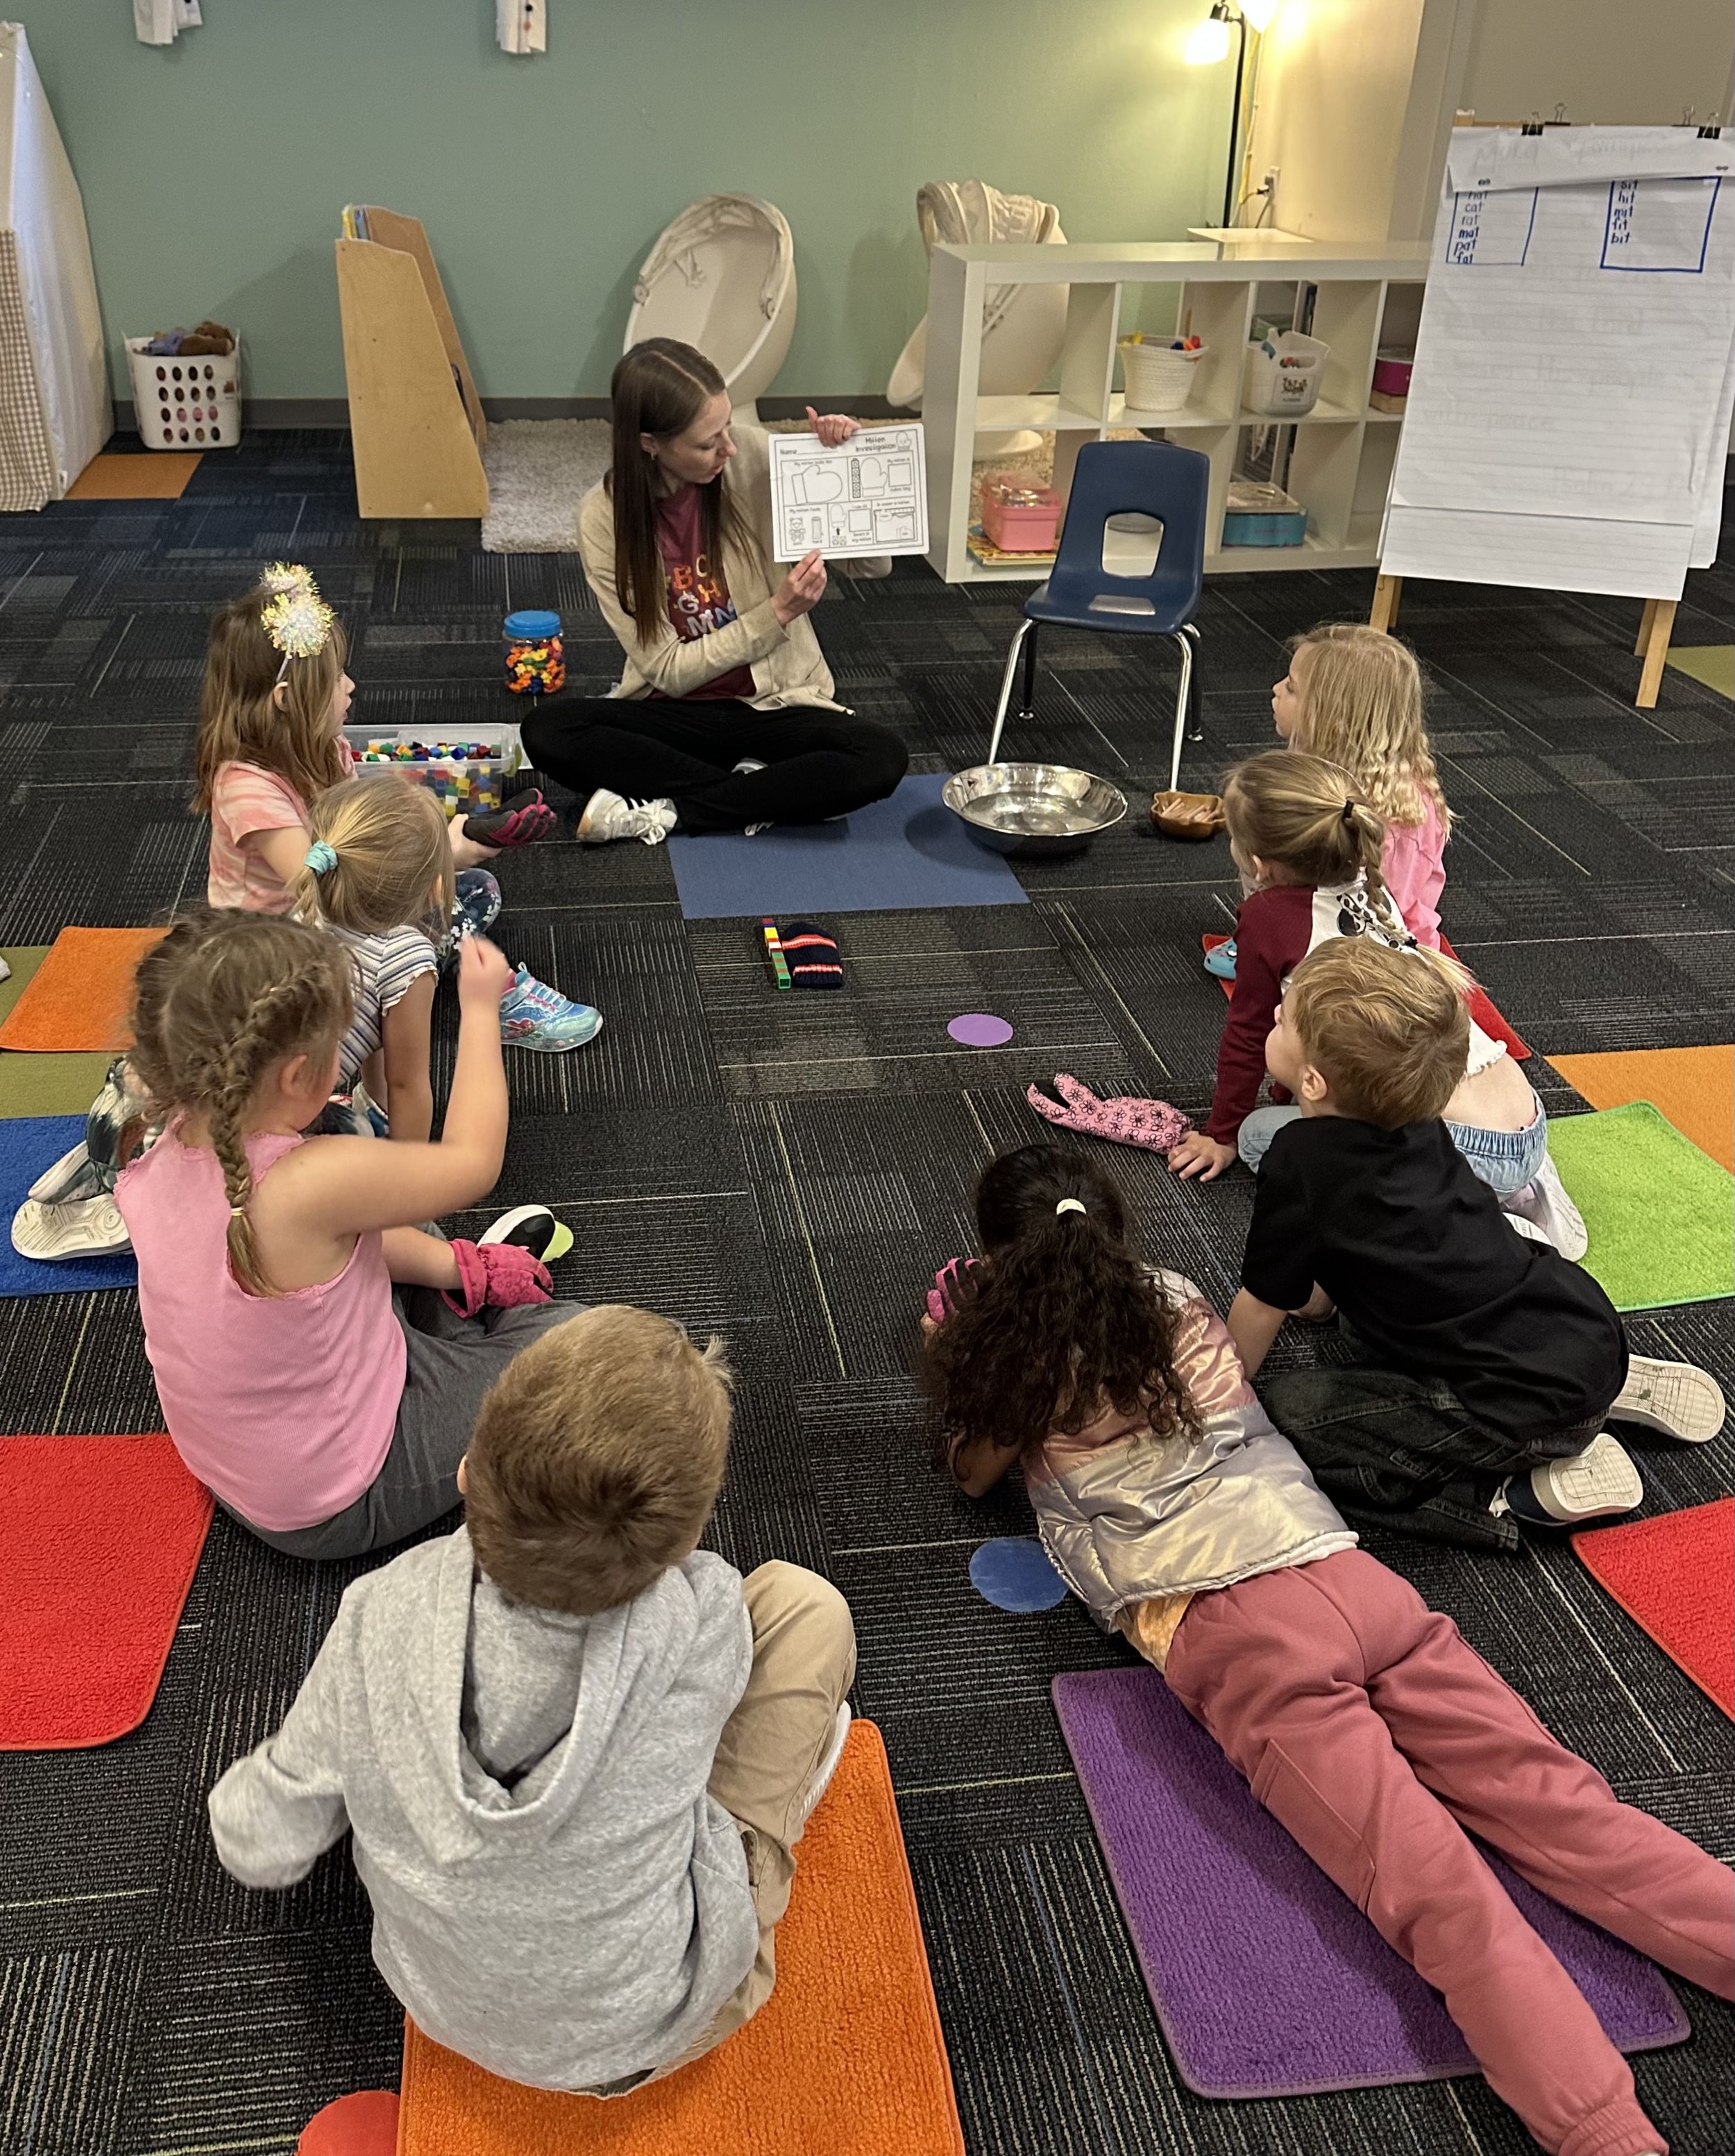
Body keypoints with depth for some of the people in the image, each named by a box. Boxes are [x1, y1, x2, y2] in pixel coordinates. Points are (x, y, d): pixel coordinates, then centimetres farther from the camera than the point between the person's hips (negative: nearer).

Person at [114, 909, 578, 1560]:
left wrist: (453, 1267, 6)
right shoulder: (311, 1184, -37)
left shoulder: (167, 1155, -12)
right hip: (333, 1508, -8)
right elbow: (473, 1162, -20)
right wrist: (480, 1010, -9)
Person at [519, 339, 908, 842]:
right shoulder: (604, 517, -10)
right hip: (674, 713, 0)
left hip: (774, 706, 1)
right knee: (546, 730, -27)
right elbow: (668, 670, -10)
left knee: (881, 758, -29)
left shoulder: (752, 459, -8)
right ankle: (754, 791, -18)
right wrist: (777, 614, -19)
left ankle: (664, 811, -20)